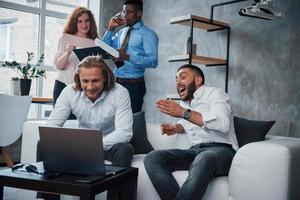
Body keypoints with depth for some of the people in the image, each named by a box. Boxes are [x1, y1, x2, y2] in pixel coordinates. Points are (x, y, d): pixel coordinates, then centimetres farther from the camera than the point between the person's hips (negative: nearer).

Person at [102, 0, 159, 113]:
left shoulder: (147, 34, -7)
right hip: (117, 82, 6)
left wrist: (127, 57, -27)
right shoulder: (121, 32, 13)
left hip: (134, 84, -6)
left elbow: (153, 61, -17)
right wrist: (111, 29, 5)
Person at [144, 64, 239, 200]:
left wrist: (184, 113, -20)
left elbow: (223, 124, -18)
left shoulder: (214, 93, 2)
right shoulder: (184, 103, 22)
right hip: (194, 151, 7)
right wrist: (176, 128, 18)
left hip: (221, 149, -6)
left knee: (203, 160, -41)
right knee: (152, 159, -17)